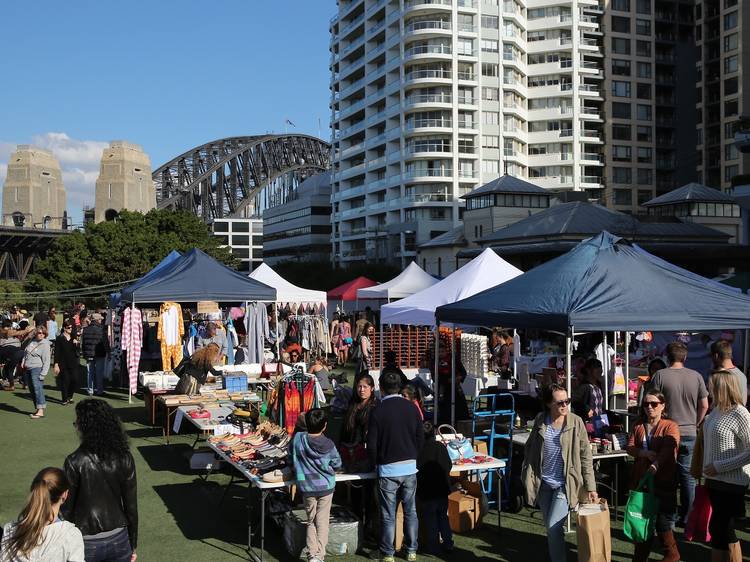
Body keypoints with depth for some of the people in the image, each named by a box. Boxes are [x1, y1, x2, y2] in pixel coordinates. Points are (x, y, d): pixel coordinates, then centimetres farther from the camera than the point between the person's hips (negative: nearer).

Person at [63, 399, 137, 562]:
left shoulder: (75, 462, -17)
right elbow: (131, 506, -2)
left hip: (87, 543, -2)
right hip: (119, 540, 2)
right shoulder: (124, 458, -8)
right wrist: (132, 545, 10)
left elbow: (66, 508, -9)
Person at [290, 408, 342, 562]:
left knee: (311, 521, 15)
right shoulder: (328, 445, -13)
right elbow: (337, 465, 1)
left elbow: (292, 459, 2)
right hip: (326, 487, -1)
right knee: (322, 522, 9)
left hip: (307, 487, 1)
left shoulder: (298, 439, -12)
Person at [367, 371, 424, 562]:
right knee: (411, 511, 13)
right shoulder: (411, 408, 0)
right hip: (410, 467, 3)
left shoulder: (377, 412, -11)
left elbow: (372, 444, -8)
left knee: (388, 515, 5)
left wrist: (376, 463, 9)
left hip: (388, 469, -3)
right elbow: (421, 437, 6)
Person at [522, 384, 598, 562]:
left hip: (564, 485, -3)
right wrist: (527, 475, 3)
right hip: (544, 484, 4)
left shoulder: (576, 422, -9)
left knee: (553, 527, -12)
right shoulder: (540, 421, -2)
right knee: (550, 528, 13)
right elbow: (530, 448, 9)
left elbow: (585, 456, -6)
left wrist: (591, 487, -7)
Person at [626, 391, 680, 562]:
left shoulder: (670, 427, -3)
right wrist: (644, 453, -16)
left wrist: (656, 464, -34)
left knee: (662, 519, -5)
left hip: (663, 480, -5)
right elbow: (630, 447, 4)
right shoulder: (638, 426, 13)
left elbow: (668, 449, -18)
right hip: (640, 479, 5)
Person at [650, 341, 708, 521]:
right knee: (688, 476, 11)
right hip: (690, 433, 2)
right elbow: (704, 406, 4)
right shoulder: (696, 376, -1)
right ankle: (687, 518, 17)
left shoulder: (660, 375, -9)